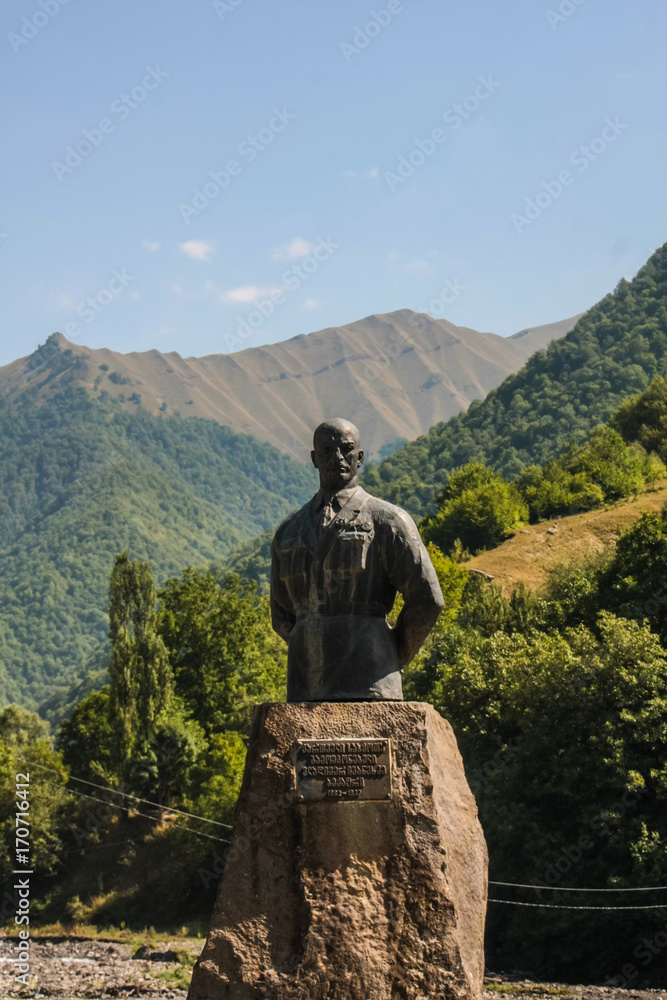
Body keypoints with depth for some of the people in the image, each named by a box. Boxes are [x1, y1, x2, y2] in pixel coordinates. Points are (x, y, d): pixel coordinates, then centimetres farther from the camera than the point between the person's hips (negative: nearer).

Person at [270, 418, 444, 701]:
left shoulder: (386, 520, 3)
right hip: (305, 692, 5)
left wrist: (393, 660, 8)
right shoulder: (287, 533, 19)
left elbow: (427, 601, 0)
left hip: (367, 689, -5)